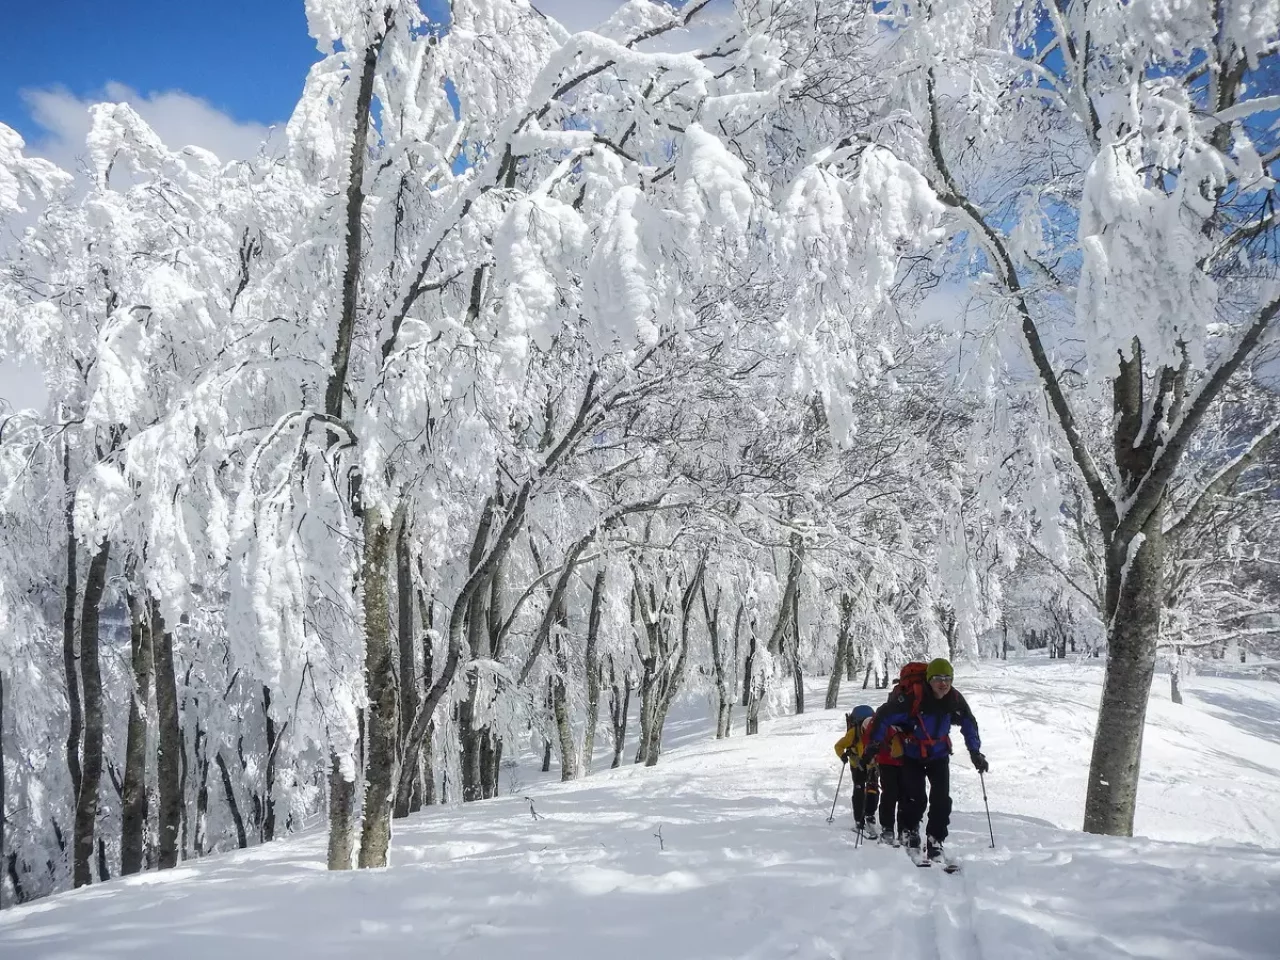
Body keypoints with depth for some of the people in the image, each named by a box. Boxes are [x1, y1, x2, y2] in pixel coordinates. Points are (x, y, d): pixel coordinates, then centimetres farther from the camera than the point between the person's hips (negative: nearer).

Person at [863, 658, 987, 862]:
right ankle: (909, 835, 16)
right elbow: (883, 717, -23)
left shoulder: (955, 699, -14)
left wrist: (975, 753, 1)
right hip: (912, 755, -4)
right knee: (915, 799, -10)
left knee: (942, 800, -5)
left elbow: (969, 724, 4)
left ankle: (935, 843, 7)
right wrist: (873, 745, -22)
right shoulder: (912, 696, -29)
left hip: (939, 755, 4)